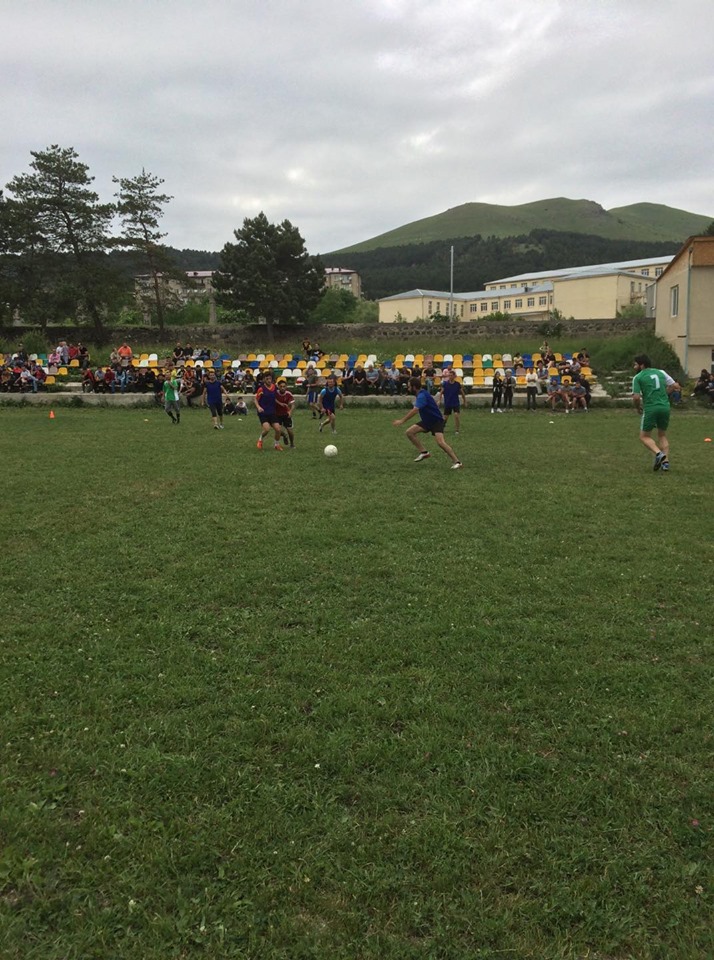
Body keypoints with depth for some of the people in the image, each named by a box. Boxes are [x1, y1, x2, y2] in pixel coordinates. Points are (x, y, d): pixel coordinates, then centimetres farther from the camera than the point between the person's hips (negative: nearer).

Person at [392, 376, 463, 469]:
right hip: (427, 421, 10)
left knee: (440, 442, -26)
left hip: (437, 421, -10)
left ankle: (457, 462, -16)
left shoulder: (422, 395, -25)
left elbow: (414, 411, -39)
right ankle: (424, 452, 5)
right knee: (409, 432, -3)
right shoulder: (421, 393, 4)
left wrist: (402, 421, -40)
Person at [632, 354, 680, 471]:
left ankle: (658, 453, -16)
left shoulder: (638, 377, -2)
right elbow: (675, 386, 13)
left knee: (644, 436, 9)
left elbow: (636, 397, -9)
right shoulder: (661, 372, 12)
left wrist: (638, 407, 10)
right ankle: (665, 461, 8)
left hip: (650, 408, -5)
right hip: (665, 407, 5)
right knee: (662, 435, 20)